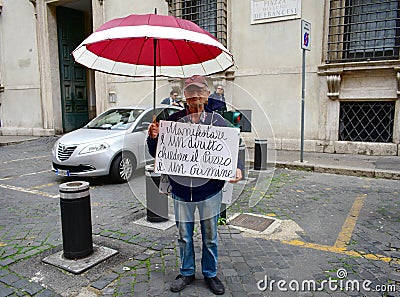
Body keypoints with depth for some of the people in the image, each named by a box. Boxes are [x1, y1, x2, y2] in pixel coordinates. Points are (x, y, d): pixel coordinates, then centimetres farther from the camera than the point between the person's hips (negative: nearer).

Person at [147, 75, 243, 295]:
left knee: (210, 235, 13)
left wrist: (237, 168, -18)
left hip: (209, 189, -1)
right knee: (184, 234, 15)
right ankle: (186, 272, 37)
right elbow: (157, 153, 6)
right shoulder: (174, 120, 1)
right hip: (181, 189, 1)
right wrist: (153, 138, -14)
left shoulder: (217, 121, -2)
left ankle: (210, 274, 35)